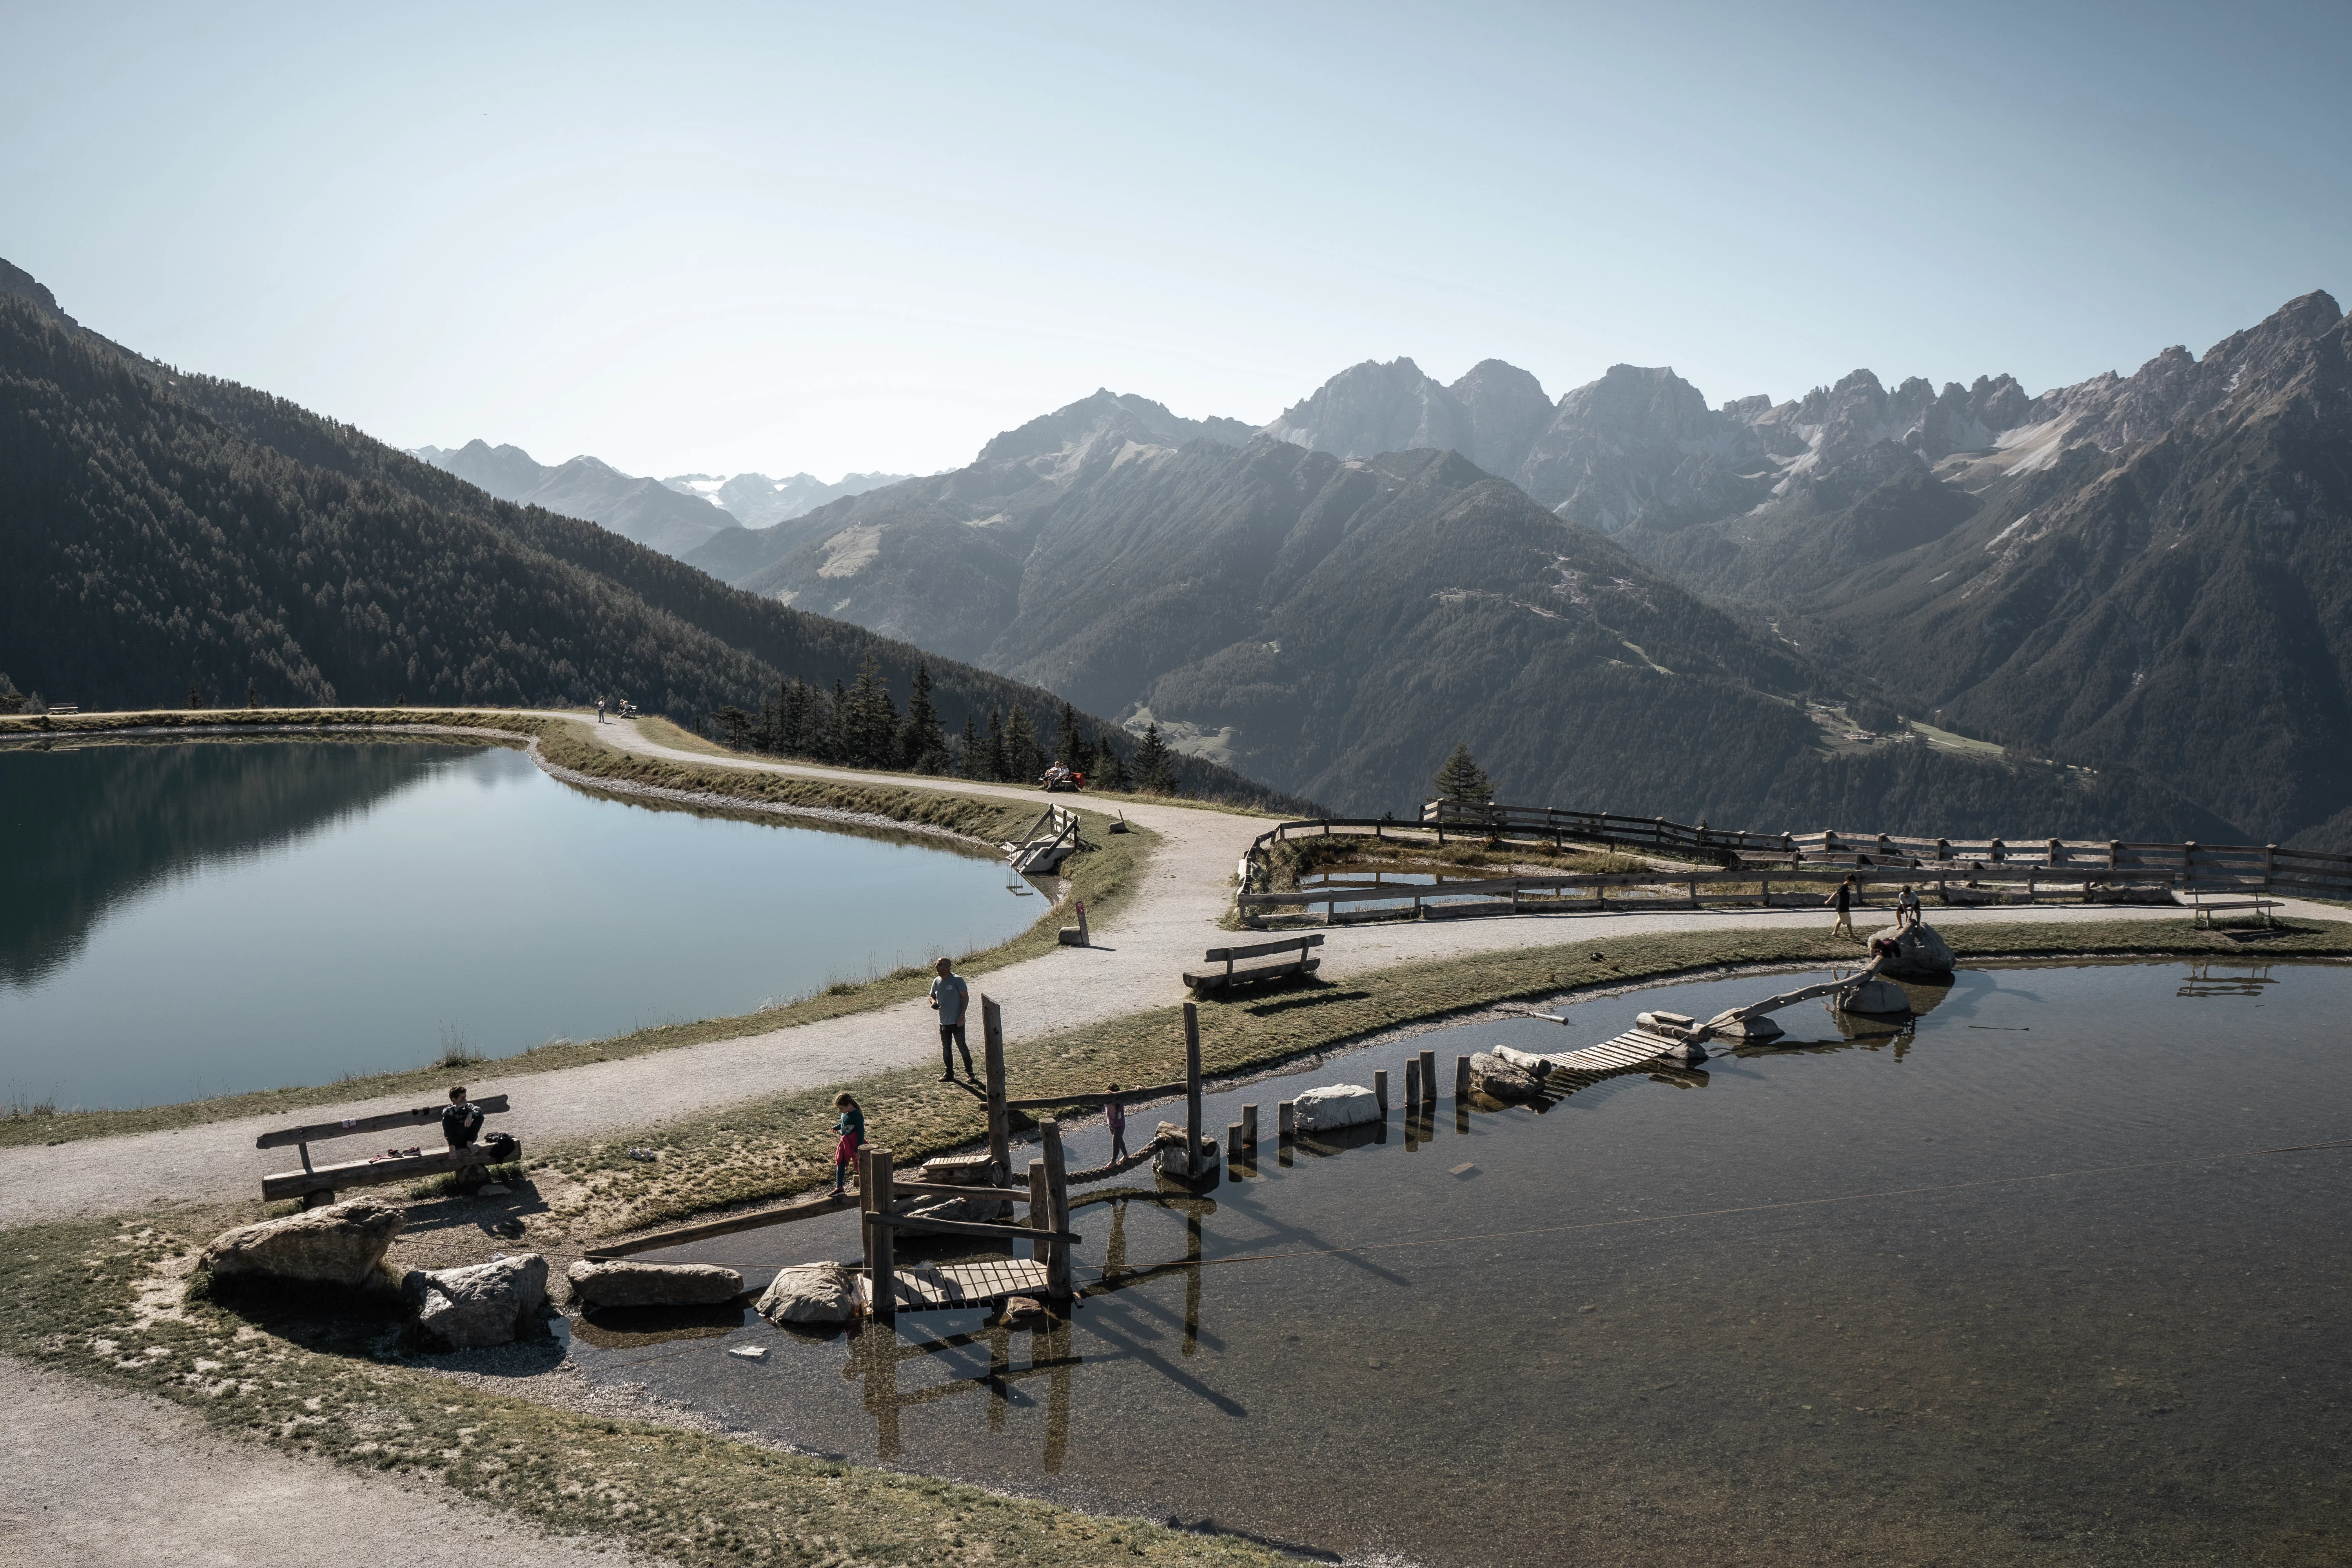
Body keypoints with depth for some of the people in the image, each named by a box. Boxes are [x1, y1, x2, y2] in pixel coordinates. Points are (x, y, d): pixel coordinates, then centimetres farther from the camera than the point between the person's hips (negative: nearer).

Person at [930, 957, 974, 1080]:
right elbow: (932, 996, 19)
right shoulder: (936, 982, 7)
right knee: (946, 1048, 10)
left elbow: (965, 998, -7)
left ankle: (969, 1071, 16)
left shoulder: (957, 980, -10)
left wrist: (962, 1015, -14)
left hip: (957, 1021, -6)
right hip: (943, 1022, 6)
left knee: (962, 1046, 2)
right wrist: (933, 1002, -6)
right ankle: (949, 1073, 19)